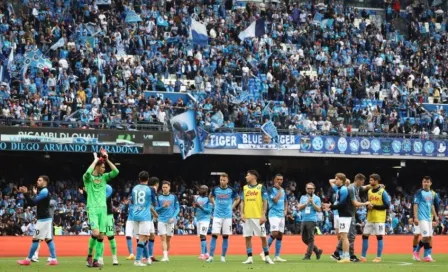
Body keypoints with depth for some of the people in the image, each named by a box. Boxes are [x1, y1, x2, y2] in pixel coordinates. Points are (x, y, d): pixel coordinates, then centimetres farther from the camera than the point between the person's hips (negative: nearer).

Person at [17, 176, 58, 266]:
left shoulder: (44, 191, -13)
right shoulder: (42, 191, 18)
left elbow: (33, 202, -19)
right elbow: (32, 203, 19)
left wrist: (26, 194, -16)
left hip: (44, 219, -10)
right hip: (46, 218, 10)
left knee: (36, 239, -6)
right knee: (48, 239, 6)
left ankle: (28, 260, -2)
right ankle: (54, 259, 1)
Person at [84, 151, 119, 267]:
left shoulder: (104, 177, 12)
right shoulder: (88, 178, -2)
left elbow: (116, 171, -1)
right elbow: (88, 173, -26)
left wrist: (107, 160, -4)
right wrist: (95, 160, -14)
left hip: (103, 209, 5)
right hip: (92, 209, -5)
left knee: (101, 236, 1)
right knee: (95, 233, -19)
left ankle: (97, 259, 7)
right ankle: (89, 255, 1)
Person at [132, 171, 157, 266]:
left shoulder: (134, 188, 9)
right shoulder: (150, 189, -5)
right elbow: (155, 204, 6)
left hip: (136, 215, 5)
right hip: (145, 216, -5)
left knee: (142, 237, 15)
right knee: (142, 238, -6)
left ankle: (147, 258, 22)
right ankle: (137, 260, -12)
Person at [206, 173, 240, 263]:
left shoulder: (231, 190, -4)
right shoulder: (215, 189, -1)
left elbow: (237, 199, 14)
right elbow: (210, 197, 20)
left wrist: (232, 207, 5)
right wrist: (214, 205, 9)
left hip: (227, 216, 0)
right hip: (217, 215, 0)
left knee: (225, 236, 3)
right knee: (214, 235, -8)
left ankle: (223, 256, 12)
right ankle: (211, 256, -6)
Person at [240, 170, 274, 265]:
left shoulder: (261, 187, 0)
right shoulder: (245, 188, 12)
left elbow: (265, 202, -2)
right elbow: (242, 202, 13)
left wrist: (263, 215, -10)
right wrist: (242, 214, 0)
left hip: (258, 217, -4)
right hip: (247, 217, 4)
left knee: (263, 236, 0)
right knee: (248, 237, 2)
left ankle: (267, 257, 11)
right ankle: (249, 258, 6)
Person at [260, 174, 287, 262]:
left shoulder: (283, 190, 15)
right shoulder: (271, 190, -6)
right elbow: (275, 200, -20)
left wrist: (285, 210, 9)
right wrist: (279, 189, -12)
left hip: (281, 215, 7)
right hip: (274, 214, -7)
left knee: (280, 235, 4)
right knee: (275, 233, -20)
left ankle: (277, 256, 7)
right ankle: (264, 252, -9)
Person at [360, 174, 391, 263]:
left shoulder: (382, 192, -10)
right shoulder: (369, 191, 11)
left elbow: (387, 206, -12)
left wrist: (374, 206, -17)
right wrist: (368, 206, -1)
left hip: (379, 219, -7)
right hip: (370, 218, 7)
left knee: (379, 237, -3)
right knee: (365, 235, 5)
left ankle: (378, 257, 3)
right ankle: (363, 257, 11)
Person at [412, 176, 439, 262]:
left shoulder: (432, 193, 12)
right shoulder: (419, 192, -8)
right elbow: (415, 205, -11)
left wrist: (436, 216, 18)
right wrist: (415, 217, -17)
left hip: (429, 218, 7)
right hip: (422, 218, -7)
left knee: (429, 237, 5)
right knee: (426, 236, -12)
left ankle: (427, 255, 13)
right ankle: (416, 251, 5)